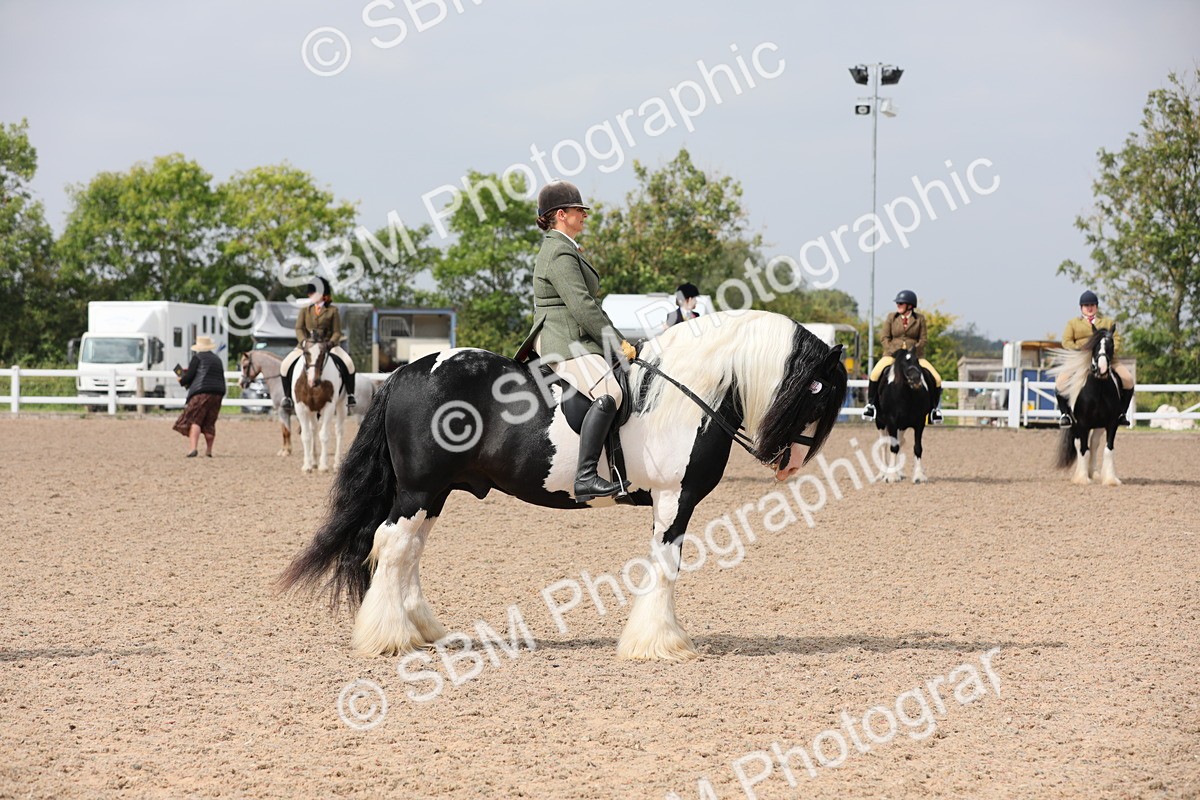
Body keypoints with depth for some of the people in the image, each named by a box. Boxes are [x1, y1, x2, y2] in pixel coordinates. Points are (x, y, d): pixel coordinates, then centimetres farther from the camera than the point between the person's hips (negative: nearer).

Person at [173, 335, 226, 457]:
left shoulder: (198, 358, -3)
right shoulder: (218, 359, 19)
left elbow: (189, 375, -5)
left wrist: (181, 380, 12)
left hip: (201, 392, -7)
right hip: (218, 394, 7)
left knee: (194, 420, -8)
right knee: (210, 422, 14)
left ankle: (193, 448, -24)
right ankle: (209, 450, 16)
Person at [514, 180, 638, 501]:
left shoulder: (561, 249, 22)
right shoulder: (560, 254, -13)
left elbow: (589, 304, 26)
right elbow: (581, 306, -20)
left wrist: (617, 339, 18)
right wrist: (617, 342, -16)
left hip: (576, 340, 12)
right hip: (564, 342, -12)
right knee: (608, 393, -31)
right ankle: (585, 477, -39)